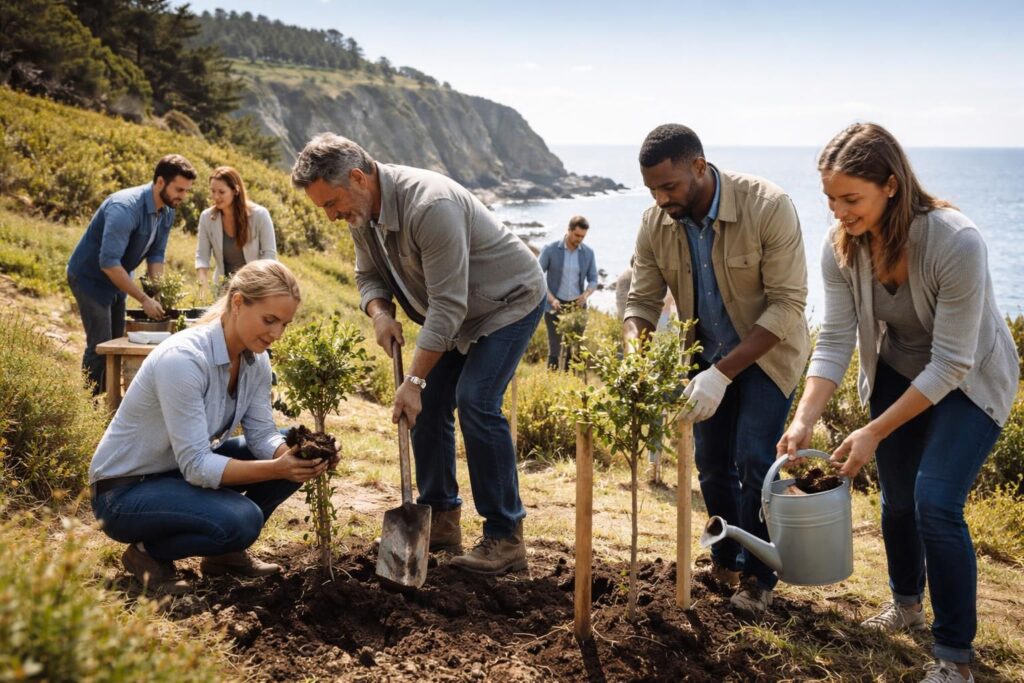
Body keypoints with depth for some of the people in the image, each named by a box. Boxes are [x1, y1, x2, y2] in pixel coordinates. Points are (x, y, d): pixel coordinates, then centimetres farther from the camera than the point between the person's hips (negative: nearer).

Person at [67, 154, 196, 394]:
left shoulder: (168, 213, -5)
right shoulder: (125, 208, -32)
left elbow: (156, 256, 0)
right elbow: (108, 262, -36)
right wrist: (144, 299, -34)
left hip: (115, 278, 8)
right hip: (90, 278, -8)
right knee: (100, 346, -10)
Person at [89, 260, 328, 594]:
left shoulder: (256, 359, -5)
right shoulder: (183, 358, -31)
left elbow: (262, 435, -7)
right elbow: (196, 466, -31)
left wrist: (300, 456, -28)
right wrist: (276, 469, -40)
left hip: (188, 466, 8)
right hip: (124, 490, -8)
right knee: (241, 519, -32)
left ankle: (225, 551, 9)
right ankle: (147, 552, -2)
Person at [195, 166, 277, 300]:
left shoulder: (259, 215, -15)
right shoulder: (206, 217, -7)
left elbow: (269, 254, -12)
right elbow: (202, 255, -6)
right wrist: (203, 283, -23)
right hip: (224, 287, 2)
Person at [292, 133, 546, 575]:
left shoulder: (430, 206, -34)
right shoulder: (361, 211, -6)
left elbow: (448, 305, -34)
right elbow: (369, 275, 7)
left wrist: (414, 380, -31)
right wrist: (380, 313, -17)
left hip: (509, 302, -9)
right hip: (454, 310, 9)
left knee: (475, 402, -19)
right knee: (428, 404, 3)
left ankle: (505, 539, -11)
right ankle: (441, 521, 15)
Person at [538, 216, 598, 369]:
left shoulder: (588, 253, 0)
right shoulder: (550, 249, -8)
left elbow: (593, 280, 6)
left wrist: (586, 294, -16)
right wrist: (551, 299, -17)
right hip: (555, 305, -3)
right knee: (555, 349, -5)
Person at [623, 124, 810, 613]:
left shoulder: (768, 207, -29)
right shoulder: (656, 224, -14)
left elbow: (788, 305, -29)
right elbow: (641, 302, -8)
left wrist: (723, 373, -36)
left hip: (768, 352, -5)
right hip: (708, 354, 5)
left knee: (753, 459, -13)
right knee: (711, 462, 9)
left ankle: (758, 576, 6)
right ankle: (726, 560, 30)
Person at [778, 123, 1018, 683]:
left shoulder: (956, 244, -34)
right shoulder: (841, 247, -19)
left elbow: (950, 364, -31)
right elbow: (835, 340, -18)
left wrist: (874, 433, -32)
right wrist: (804, 419, -31)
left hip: (969, 379, -5)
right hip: (897, 370, 5)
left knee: (936, 503, -16)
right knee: (896, 496, 14)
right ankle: (906, 603, 41)